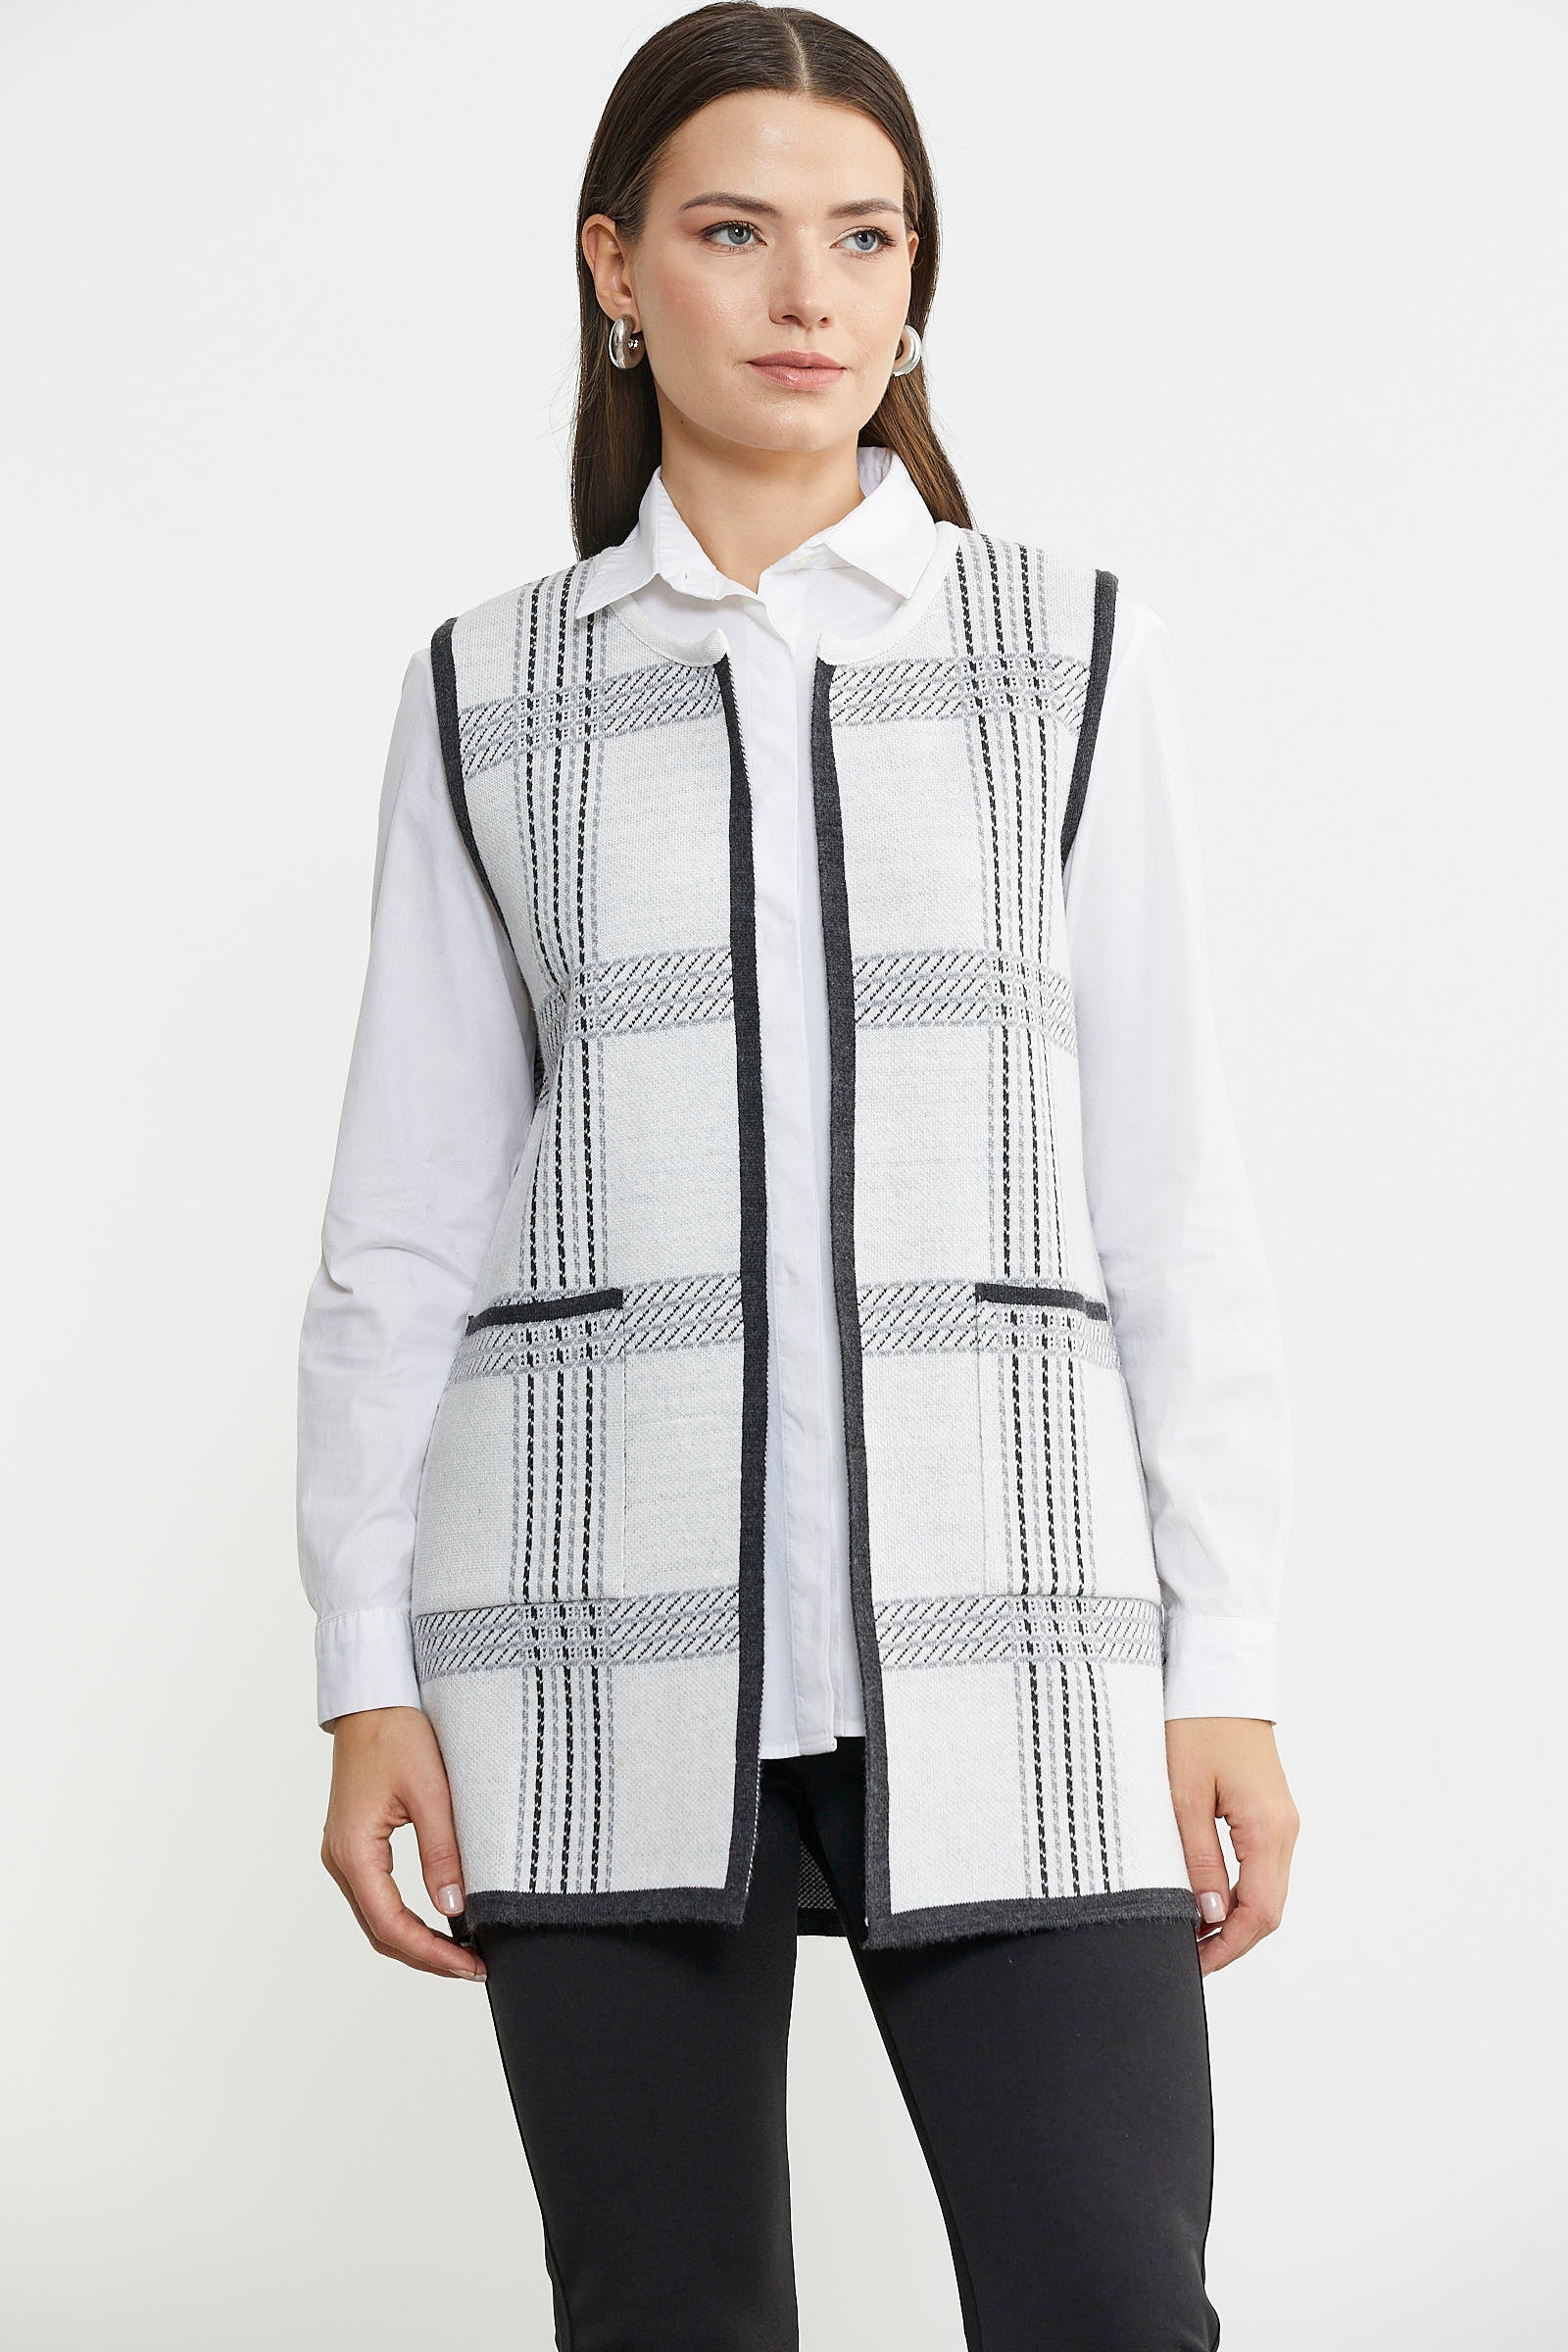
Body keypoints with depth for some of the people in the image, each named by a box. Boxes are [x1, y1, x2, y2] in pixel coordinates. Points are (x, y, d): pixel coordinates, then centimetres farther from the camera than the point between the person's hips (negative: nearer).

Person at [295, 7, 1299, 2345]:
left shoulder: (1073, 655, 8)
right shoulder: (492, 693, 10)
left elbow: (1170, 1188, 5)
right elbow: (409, 1214, 9)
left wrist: (1228, 1669, 0)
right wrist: (369, 1674, 2)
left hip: (991, 1608, -1)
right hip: (604, 1619, 1)